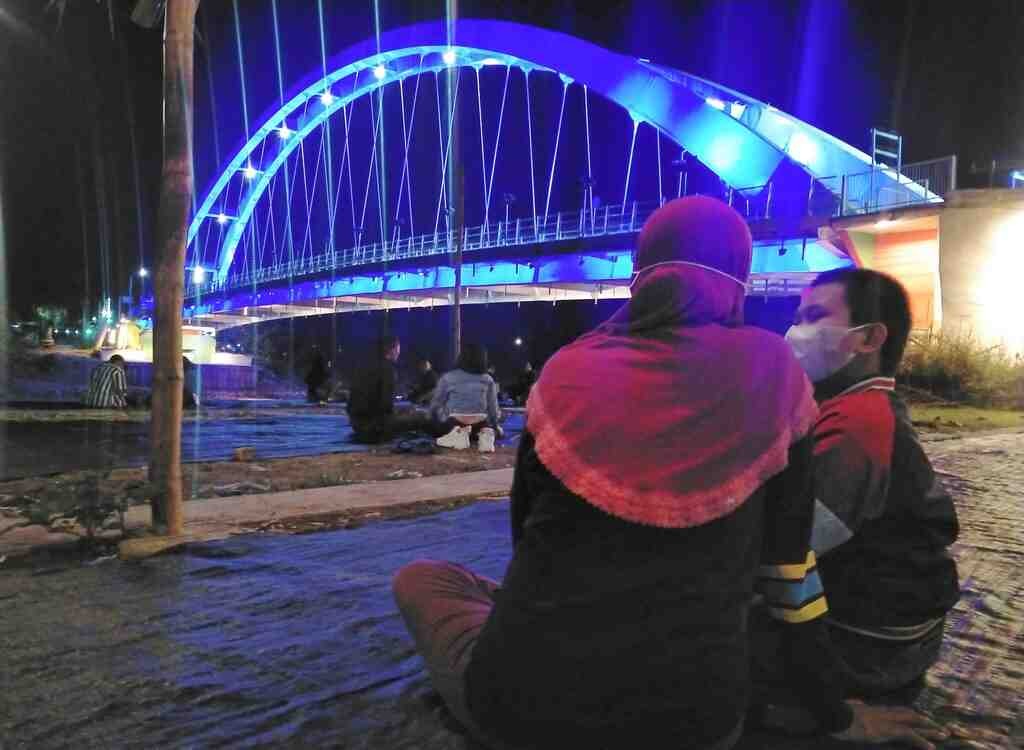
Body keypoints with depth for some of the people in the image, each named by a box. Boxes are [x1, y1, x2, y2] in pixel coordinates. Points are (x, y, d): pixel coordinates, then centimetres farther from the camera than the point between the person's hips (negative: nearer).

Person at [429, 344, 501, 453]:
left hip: (454, 423, -2)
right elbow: (493, 408, 9)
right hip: (481, 424, 2)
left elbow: (435, 406, 5)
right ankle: (485, 434, -5)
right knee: (490, 427, 33)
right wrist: (495, 426, 25)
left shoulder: (447, 378, 3)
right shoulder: (488, 380, 7)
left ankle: (458, 433, -6)